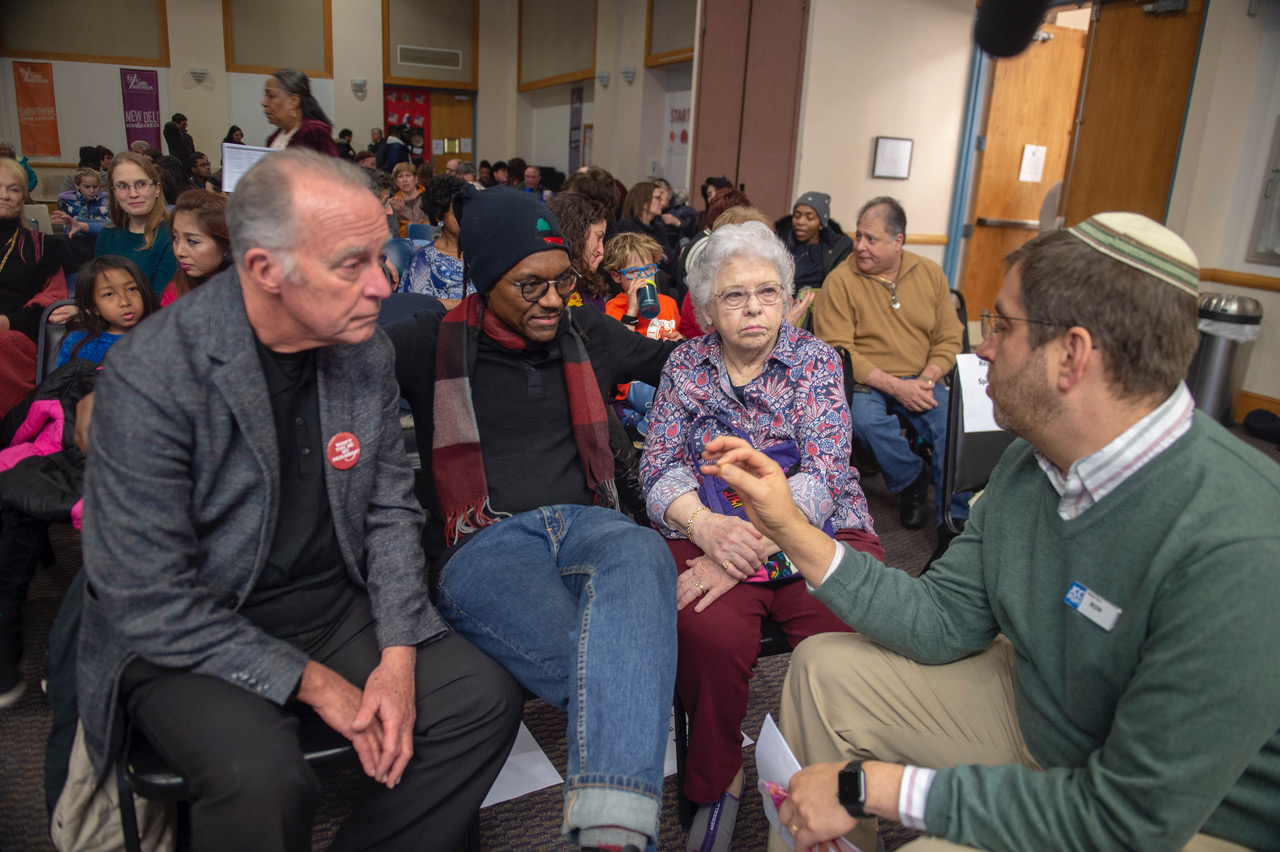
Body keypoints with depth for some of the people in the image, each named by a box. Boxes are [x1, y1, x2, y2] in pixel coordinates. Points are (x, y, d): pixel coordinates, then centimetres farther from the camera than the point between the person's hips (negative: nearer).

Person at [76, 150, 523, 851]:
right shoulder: (150, 377, -20)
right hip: (188, 637, -5)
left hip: (337, 608, 5)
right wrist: (315, 685, -18)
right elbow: (150, 604, -19)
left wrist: (398, 656, -10)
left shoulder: (366, 351, -4)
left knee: (487, 697, -9)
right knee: (263, 782, -31)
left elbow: (390, 509, 3)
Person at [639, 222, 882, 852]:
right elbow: (659, 467, 4)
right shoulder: (685, 365, 10)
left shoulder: (816, 360, 4)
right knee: (712, 635, -30)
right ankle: (717, 781, -2)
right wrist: (706, 526, -17)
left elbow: (824, 473, -7)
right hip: (711, 532, 1)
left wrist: (751, 543, -21)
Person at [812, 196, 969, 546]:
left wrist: (926, 380, -11)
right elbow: (836, 350, -12)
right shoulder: (840, 280, -6)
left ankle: (954, 525, -9)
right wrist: (894, 386, -18)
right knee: (865, 420, -34)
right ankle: (912, 478, -4)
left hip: (921, 381, 3)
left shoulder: (930, 273, 7)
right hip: (865, 381, -2)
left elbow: (949, 339, 8)